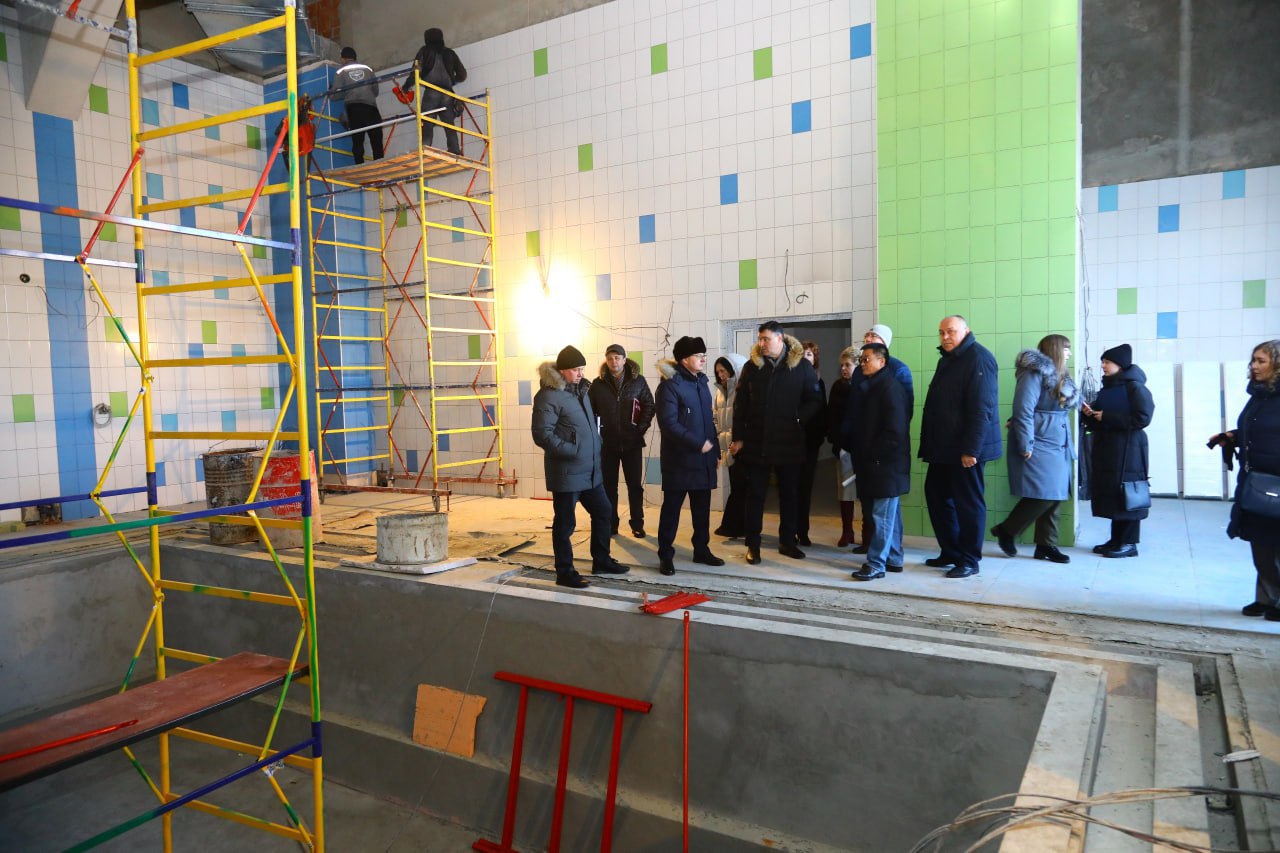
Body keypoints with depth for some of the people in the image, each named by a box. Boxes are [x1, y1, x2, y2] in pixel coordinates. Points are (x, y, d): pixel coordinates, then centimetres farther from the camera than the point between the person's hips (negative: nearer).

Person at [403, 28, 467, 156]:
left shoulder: (425, 51, 11)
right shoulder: (450, 53, 19)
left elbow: (417, 70, -2)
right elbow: (462, 75, 17)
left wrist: (406, 86, 7)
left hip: (431, 93, -3)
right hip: (447, 94, 3)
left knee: (427, 126, -8)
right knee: (450, 128, 3)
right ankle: (456, 154, -7)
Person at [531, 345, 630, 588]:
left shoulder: (580, 390, 13)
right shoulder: (549, 396, -15)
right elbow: (543, 435, -20)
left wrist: (596, 450, 13)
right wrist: (572, 451, -21)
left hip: (590, 470, 9)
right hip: (566, 473, -9)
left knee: (602, 512, 17)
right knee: (565, 523, 2)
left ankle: (601, 561, 33)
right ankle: (565, 572, 14)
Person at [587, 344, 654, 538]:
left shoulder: (638, 380, 0)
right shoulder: (598, 384, 1)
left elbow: (649, 405, 2)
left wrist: (641, 428, -5)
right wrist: (596, 432, -2)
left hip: (632, 442, -1)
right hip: (607, 442, 1)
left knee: (635, 484, 4)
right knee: (608, 485, 7)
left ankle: (637, 524, 13)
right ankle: (610, 524, 17)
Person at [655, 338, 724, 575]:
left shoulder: (701, 382, 13)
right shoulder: (670, 385, -11)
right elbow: (668, 423, -19)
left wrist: (715, 452, 14)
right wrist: (698, 444, -19)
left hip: (704, 459, 7)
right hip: (679, 460, -7)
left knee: (702, 508, 13)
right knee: (672, 508, 2)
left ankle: (701, 550, 25)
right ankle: (665, 555, 10)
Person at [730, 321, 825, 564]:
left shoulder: (802, 366, -2)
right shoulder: (751, 367, 2)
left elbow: (815, 400, 1)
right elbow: (740, 404, 3)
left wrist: (799, 419, -14)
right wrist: (738, 437, -2)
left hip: (789, 443, 0)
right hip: (757, 442, 0)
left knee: (789, 494, 12)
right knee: (755, 494, 4)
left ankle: (787, 541, 26)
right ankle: (753, 545, 12)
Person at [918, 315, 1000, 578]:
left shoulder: (978, 358, -12)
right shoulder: (947, 359, 17)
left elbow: (982, 408, -20)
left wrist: (971, 449, -23)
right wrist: (930, 444, 15)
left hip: (965, 450, -9)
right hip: (943, 448, 9)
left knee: (968, 503, 0)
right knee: (936, 496, 14)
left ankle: (969, 561, 11)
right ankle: (950, 552, 25)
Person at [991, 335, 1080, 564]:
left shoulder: (1059, 376, 17)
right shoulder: (1035, 373, -11)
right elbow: (1023, 411, -17)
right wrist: (1026, 446, -20)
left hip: (1058, 447, 9)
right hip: (1038, 446, -9)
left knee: (1054, 497, 7)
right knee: (1043, 496, -12)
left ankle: (1046, 545, 15)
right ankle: (1006, 531, 4)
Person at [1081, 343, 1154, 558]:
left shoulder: (1134, 386, -8)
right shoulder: (1107, 388, 17)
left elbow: (1142, 418, -17)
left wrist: (1107, 417, -16)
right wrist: (1089, 414, 3)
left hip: (1127, 449, -8)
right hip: (1106, 449, 8)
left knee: (1126, 494, -4)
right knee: (1109, 494, 8)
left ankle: (1129, 543, 2)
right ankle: (1116, 539, 16)